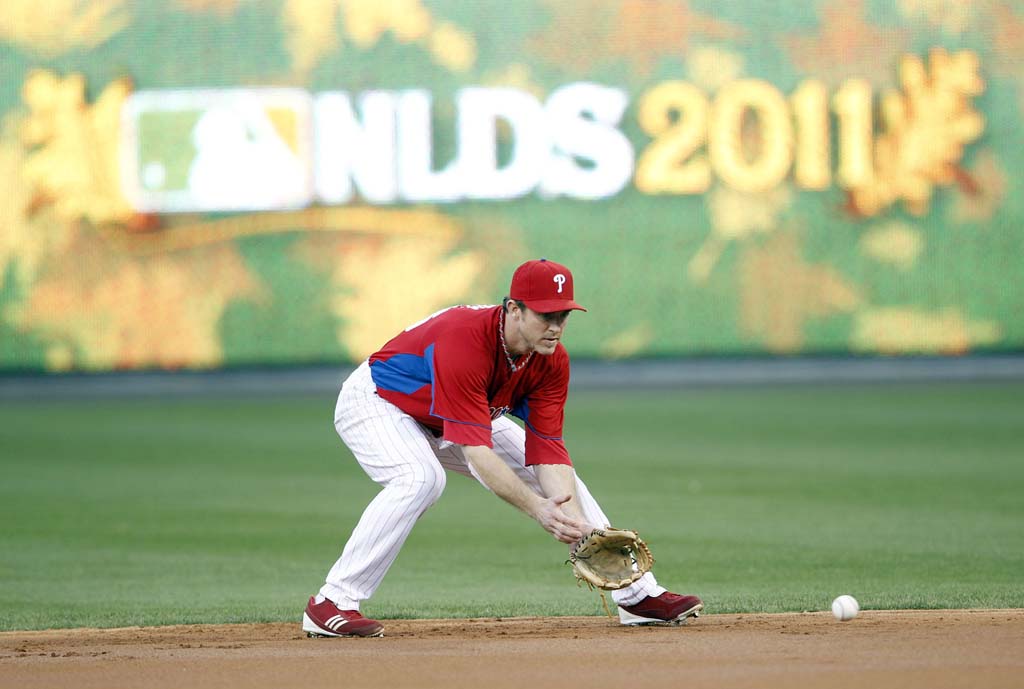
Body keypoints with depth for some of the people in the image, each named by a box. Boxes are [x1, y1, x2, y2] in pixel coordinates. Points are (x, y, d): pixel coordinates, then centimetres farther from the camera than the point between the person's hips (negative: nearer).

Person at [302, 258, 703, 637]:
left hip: (460, 417, 7)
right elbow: (476, 453, -44)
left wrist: (574, 520, -35)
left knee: (560, 481, -1)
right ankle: (332, 603, -32)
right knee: (421, 478, -37)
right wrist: (537, 509, -51)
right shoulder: (465, 342, -40)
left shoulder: (551, 360, -18)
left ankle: (637, 594, 9)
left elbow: (547, 450, -19)